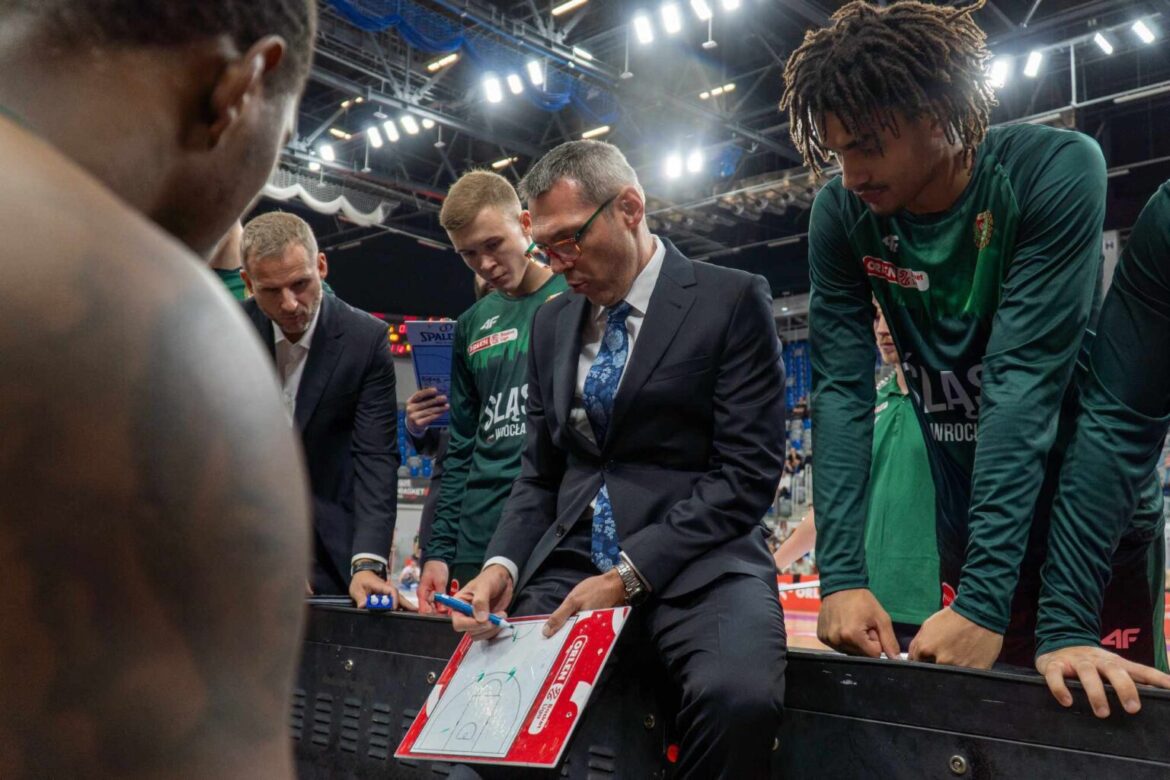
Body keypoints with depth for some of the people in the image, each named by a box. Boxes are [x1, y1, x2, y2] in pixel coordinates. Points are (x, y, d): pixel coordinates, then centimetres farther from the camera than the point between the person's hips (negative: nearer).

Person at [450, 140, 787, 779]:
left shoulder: (732, 300, -3)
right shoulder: (551, 322, 14)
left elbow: (747, 472, -10)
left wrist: (630, 575, -17)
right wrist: (502, 565, -3)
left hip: (697, 558, -4)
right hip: (570, 560, 5)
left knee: (738, 697, -33)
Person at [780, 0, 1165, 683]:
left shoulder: (1056, 171, -21)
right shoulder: (842, 216, -10)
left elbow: (1022, 380, -27)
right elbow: (842, 392, -14)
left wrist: (982, 596, -30)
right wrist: (841, 573, -22)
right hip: (969, 528, 3)